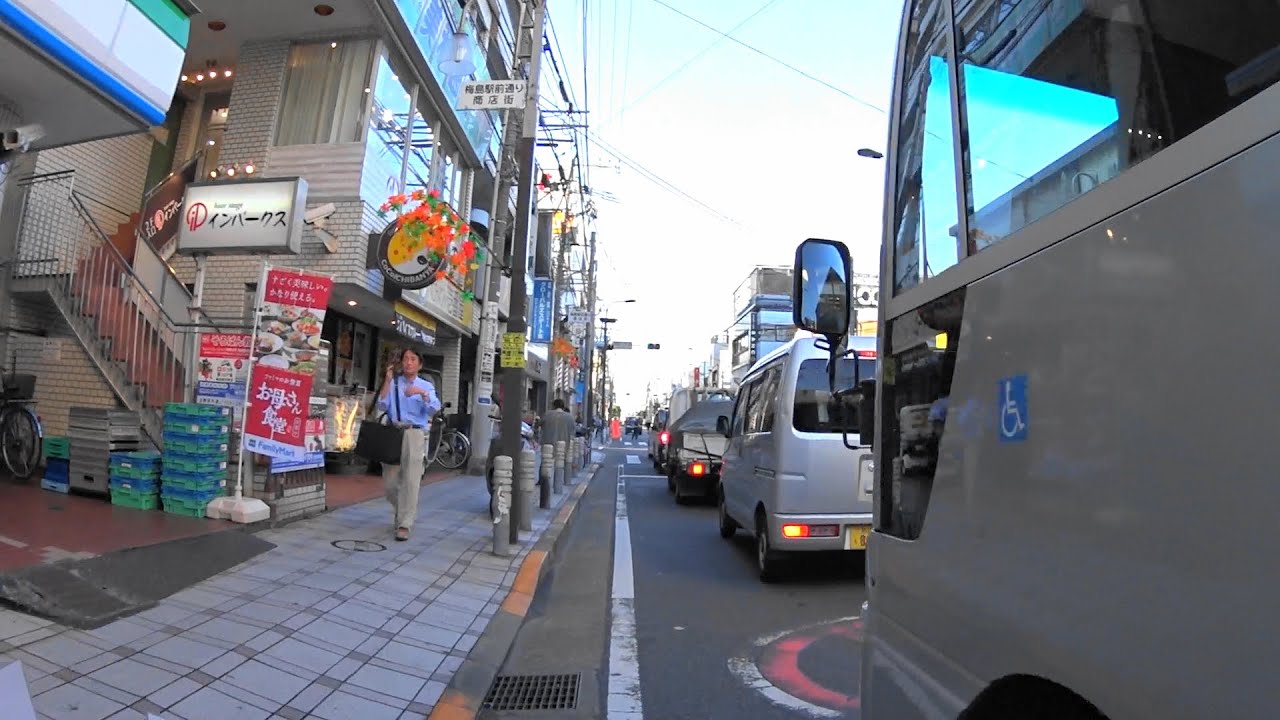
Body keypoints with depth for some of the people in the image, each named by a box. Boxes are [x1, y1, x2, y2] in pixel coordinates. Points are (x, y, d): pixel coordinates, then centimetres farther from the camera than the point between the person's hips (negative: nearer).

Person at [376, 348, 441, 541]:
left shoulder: (426, 386, 8)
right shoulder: (393, 383, 12)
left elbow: (434, 409, -8)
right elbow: (382, 406, -2)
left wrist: (422, 393, -24)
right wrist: (387, 381, -7)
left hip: (414, 434, -2)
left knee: (410, 481, -8)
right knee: (389, 482, 7)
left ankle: (404, 524, -2)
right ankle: (403, 512, 33)